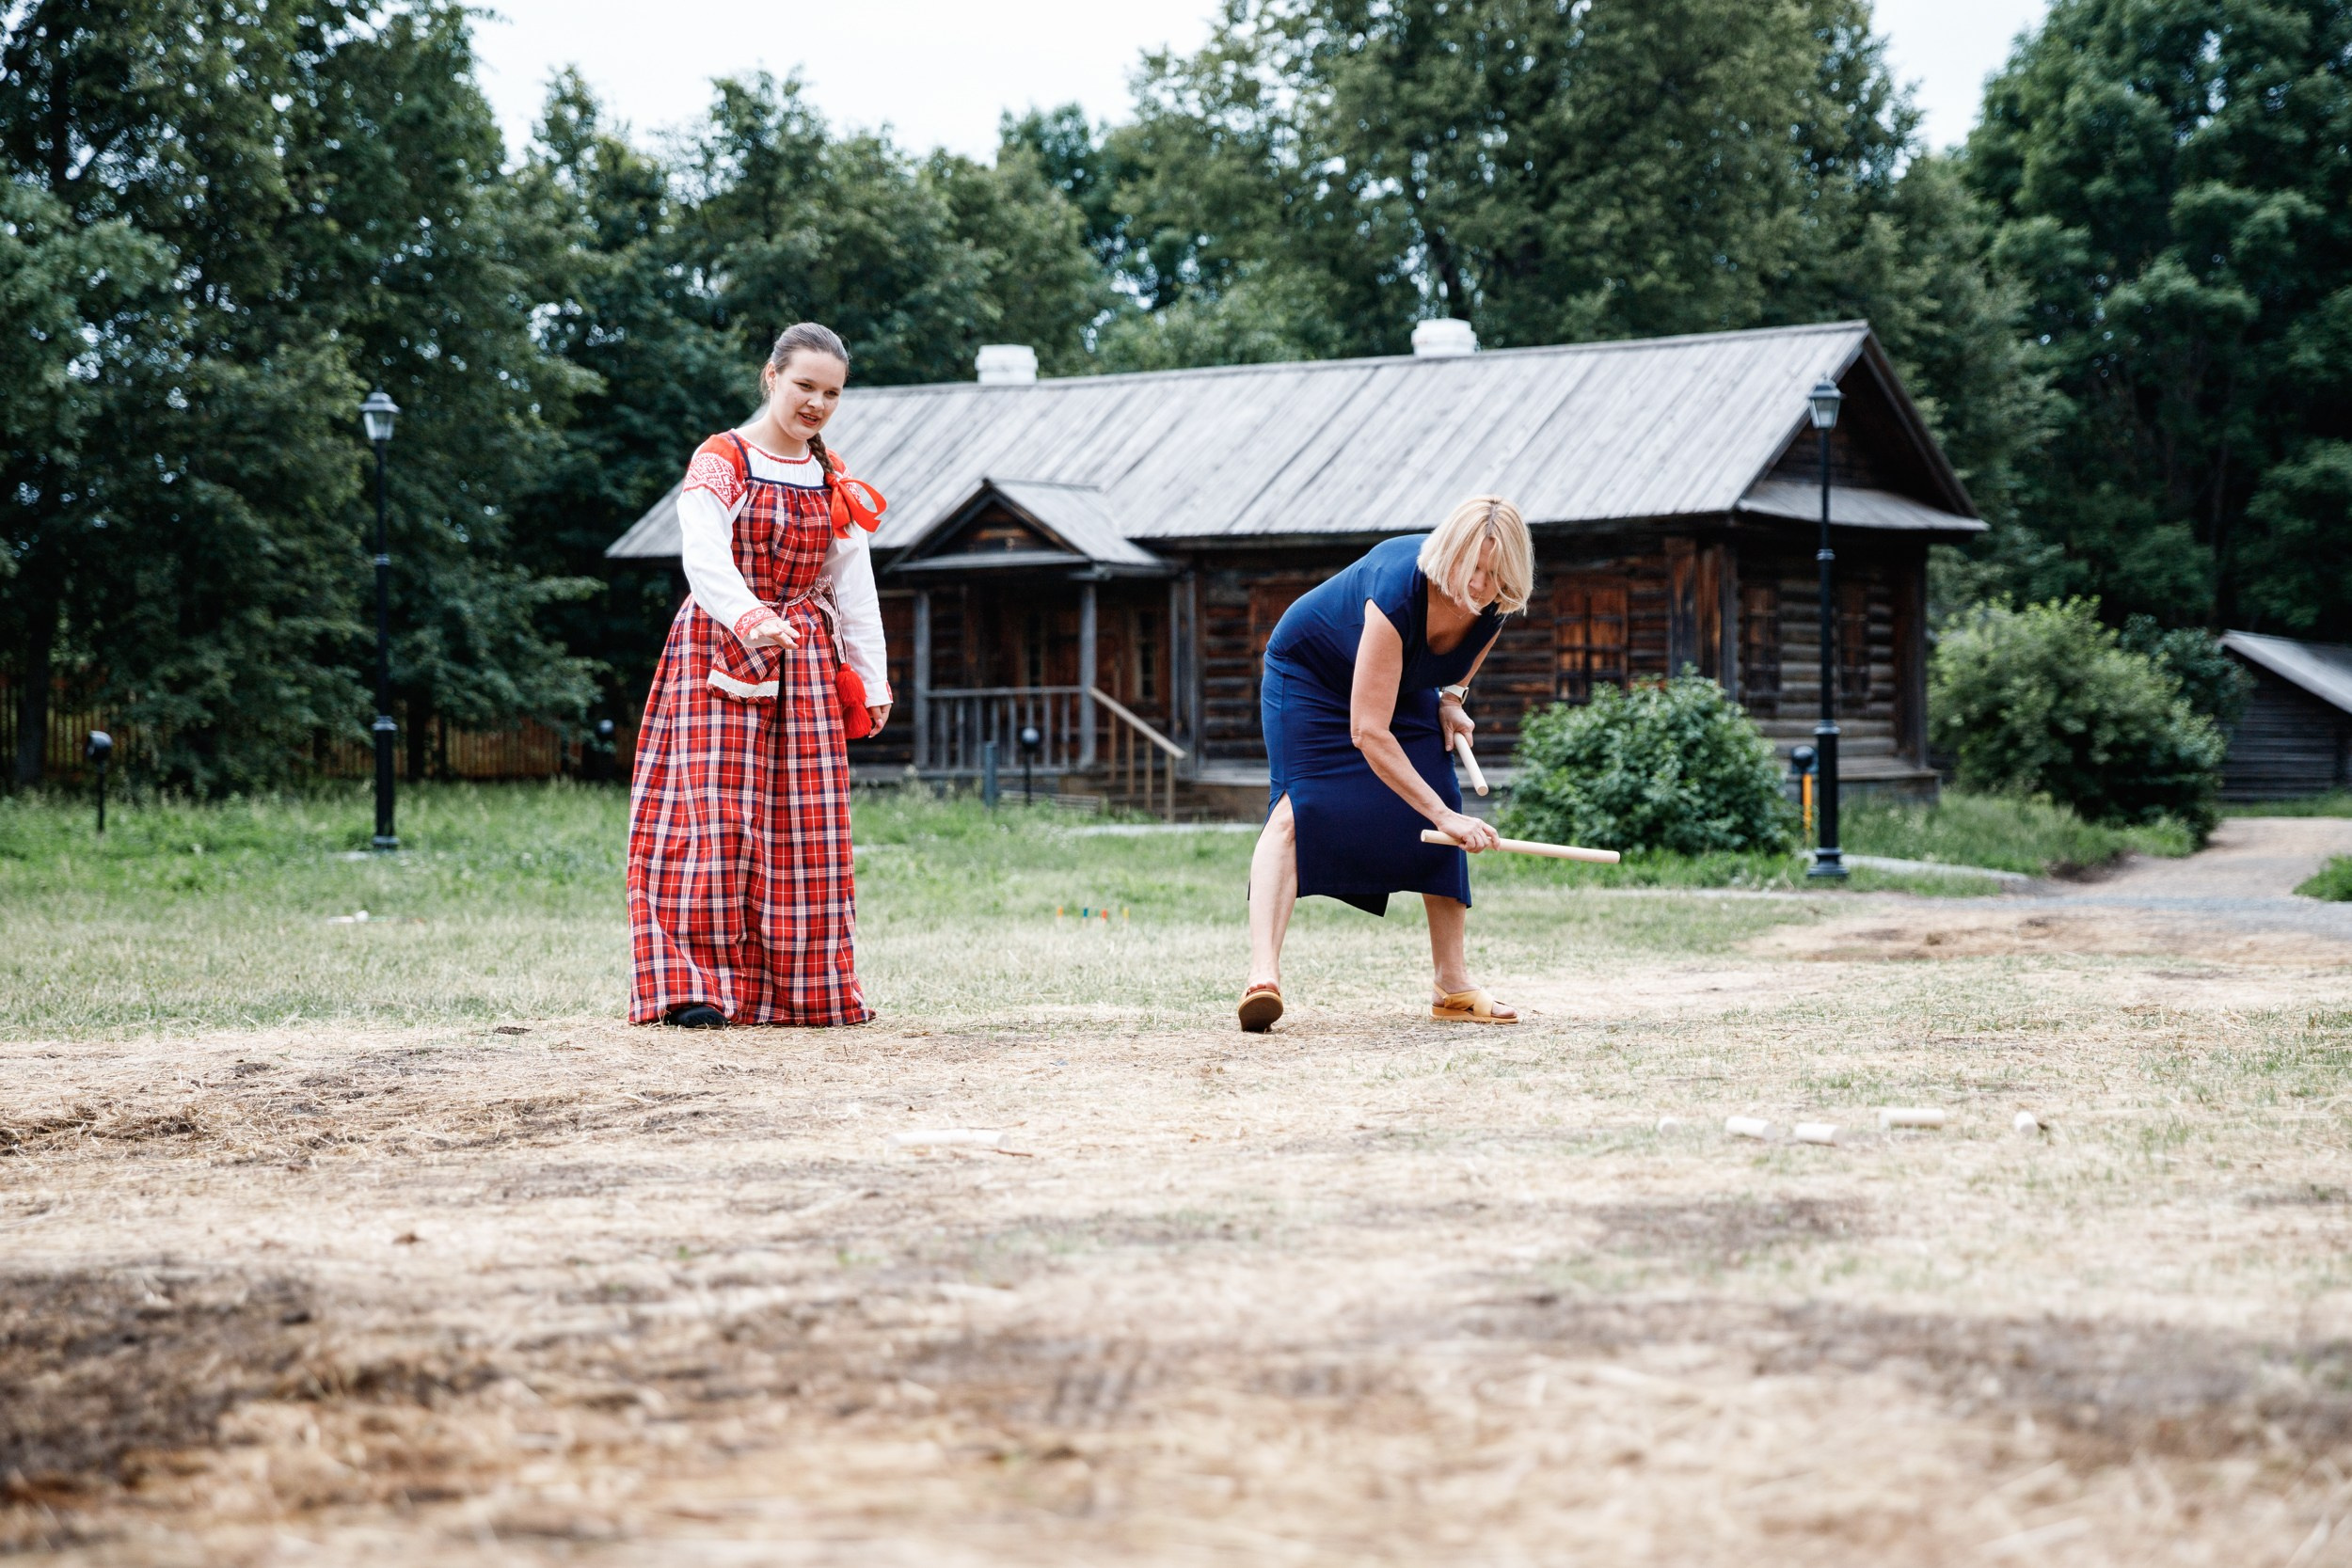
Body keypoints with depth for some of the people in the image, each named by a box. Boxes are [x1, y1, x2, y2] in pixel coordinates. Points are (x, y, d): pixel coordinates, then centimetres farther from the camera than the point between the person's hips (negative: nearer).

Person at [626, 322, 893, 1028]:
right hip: (719, 653, -5)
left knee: (806, 823, 2)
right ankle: (691, 983, -13)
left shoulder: (835, 482, 12)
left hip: (806, 662, 5)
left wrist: (871, 679, 12)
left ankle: (800, 988, 8)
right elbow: (706, 560, -21)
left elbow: (854, 588, 15)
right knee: (713, 813, -12)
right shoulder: (719, 463, -6)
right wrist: (750, 620, -39)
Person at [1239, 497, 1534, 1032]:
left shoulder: (1495, 602, -23)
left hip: (1405, 684, 6)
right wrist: (1444, 816, -45)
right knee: (1299, 807, -24)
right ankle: (1263, 976, -35)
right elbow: (1367, 731, -44)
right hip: (1310, 671, -6)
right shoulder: (1398, 591, -42)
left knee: (1441, 812, -5)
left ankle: (1453, 986, 3)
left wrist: (1452, 696, -5)